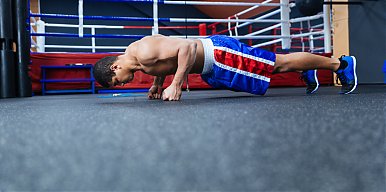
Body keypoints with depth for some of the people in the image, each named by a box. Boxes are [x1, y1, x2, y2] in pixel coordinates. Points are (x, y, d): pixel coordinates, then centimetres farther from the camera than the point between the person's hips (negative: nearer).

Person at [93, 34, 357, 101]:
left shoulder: (144, 52, -23)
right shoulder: (136, 53, 8)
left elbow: (187, 46, -33)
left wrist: (176, 86, -31)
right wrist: (157, 83, 19)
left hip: (220, 55, -8)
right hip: (212, 62, 8)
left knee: (281, 64, 2)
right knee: (276, 64, 23)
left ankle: (341, 63, 17)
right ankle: (307, 71, 42)